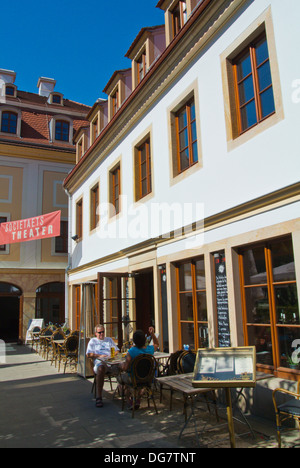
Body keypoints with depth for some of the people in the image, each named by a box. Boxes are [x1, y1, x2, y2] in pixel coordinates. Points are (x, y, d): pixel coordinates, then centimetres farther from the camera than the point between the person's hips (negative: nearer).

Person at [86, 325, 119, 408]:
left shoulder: (109, 340, 31)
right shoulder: (93, 341, 22)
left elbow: (117, 350, 28)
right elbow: (89, 354, 10)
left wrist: (115, 354, 4)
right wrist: (100, 356, -4)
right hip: (99, 361, -2)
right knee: (101, 368, -40)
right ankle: (98, 397, -38)